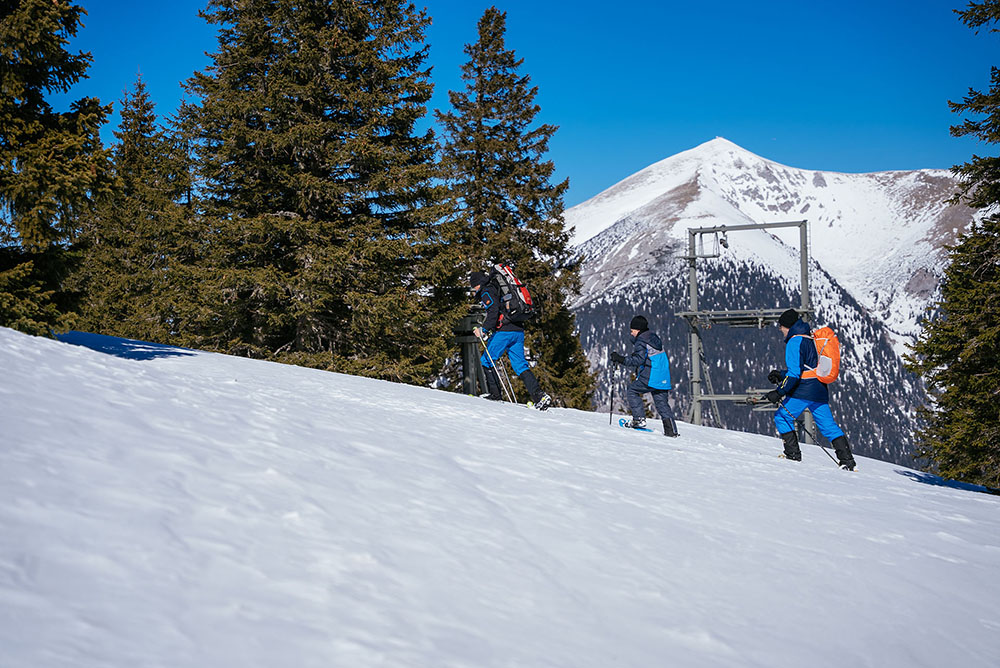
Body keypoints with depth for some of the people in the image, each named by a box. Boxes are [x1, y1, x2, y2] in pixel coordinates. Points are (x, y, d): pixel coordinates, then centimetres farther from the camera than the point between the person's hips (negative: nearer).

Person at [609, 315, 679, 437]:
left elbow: (638, 360, -18)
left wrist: (621, 359, -15)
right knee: (662, 403, 10)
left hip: (650, 378, -8)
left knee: (631, 391, 6)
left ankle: (639, 419, -3)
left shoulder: (641, 342, -9)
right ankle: (671, 430, 2)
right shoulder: (654, 338, 19)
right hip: (663, 379, 8)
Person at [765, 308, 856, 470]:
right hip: (820, 390, 9)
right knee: (828, 425, 10)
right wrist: (781, 375, 24)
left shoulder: (794, 342, -11)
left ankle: (793, 455, 1)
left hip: (803, 391, -9)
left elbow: (795, 373, -19)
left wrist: (779, 392, -17)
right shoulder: (810, 338, 18)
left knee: (782, 417, 5)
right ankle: (847, 460, 6)